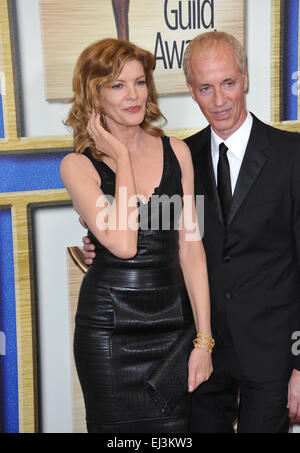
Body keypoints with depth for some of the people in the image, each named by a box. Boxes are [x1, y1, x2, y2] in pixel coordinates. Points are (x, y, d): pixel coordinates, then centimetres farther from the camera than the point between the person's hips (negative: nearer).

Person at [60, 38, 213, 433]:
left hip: (173, 321, 3)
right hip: (109, 330, -3)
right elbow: (122, 243, -21)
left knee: (175, 428, 8)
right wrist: (121, 157, -13)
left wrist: (203, 338, -1)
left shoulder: (176, 151, 4)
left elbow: (191, 247, 3)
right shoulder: (78, 165, -6)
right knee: (117, 428, 9)